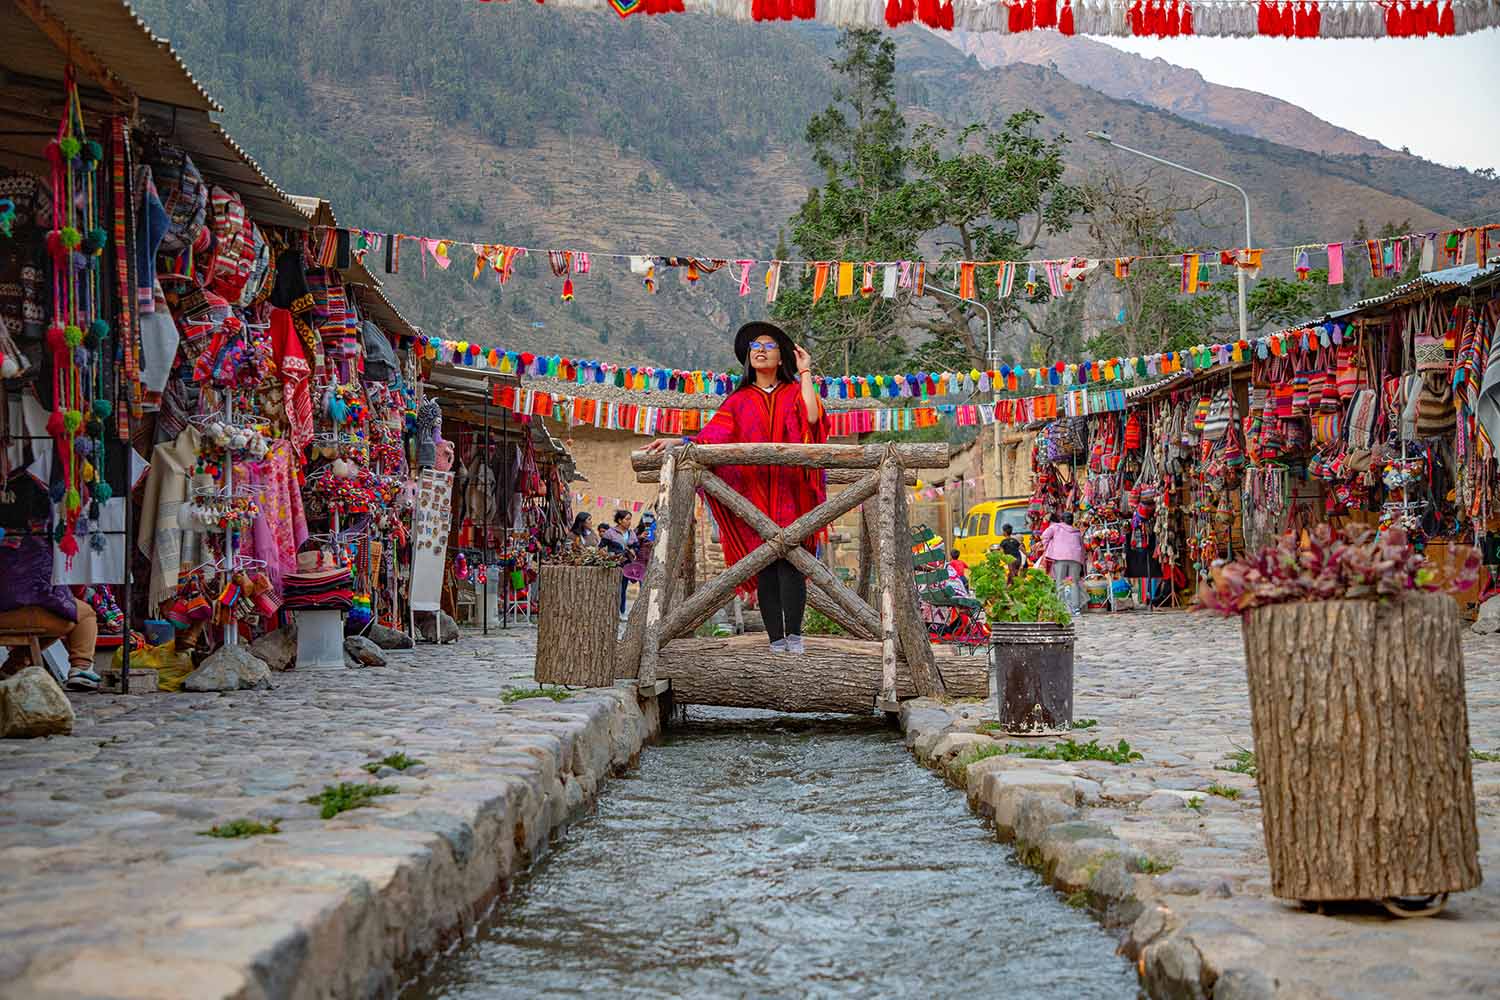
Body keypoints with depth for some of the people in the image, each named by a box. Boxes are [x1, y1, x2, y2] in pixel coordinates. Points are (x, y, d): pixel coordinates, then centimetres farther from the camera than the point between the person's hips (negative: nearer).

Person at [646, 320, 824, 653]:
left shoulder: (794, 392, 14)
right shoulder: (739, 400, 20)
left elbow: (812, 417, -8)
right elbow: (712, 436, 9)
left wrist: (805, 372, -2)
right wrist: (679, 441, -5)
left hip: (790, 491, -2)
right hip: (753, 493, 2)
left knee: (789, 559, -16)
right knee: (765, 564, -4)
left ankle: (794, 634, -19)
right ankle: (776, 638, -5)